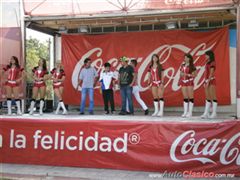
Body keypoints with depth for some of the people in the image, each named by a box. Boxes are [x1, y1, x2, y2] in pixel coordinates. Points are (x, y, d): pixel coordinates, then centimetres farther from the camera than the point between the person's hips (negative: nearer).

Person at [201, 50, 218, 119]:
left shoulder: (212, 63, -8)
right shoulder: (207, 63, 17)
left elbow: (211, 73, -16)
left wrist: (208, 81, -20)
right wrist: (205, 82, 14)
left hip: (211, 81, -9)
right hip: (207, 81, 9)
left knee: (213, 97, -6)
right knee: (207, 98, 6)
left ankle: (214, 113, -3)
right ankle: (206, 113, 6)